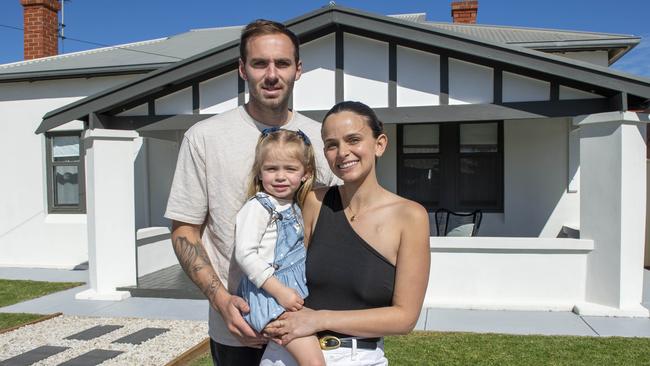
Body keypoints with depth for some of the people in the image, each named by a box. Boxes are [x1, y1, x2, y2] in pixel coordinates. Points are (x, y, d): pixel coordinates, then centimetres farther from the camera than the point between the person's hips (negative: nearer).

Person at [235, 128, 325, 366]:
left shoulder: (295, 208, 13)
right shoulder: (257, 207, -10)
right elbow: (245, 254, -18)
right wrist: (280, 291, -19)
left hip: (296, 291, 8)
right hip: (268, 294, -8)